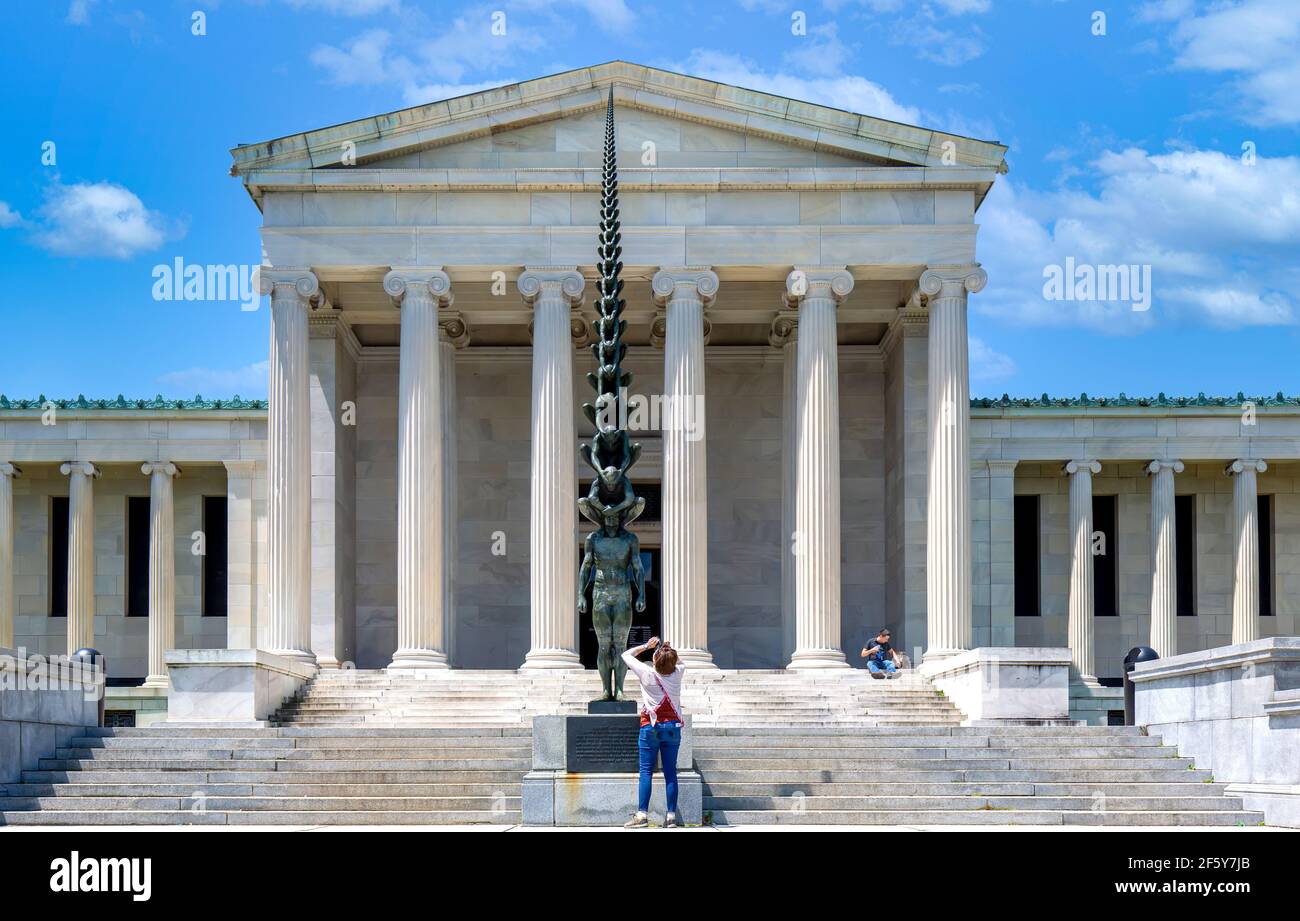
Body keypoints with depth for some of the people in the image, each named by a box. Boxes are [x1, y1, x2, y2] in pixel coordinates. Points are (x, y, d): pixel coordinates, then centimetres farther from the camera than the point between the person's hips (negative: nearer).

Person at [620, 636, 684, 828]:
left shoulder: (647, 674, -12)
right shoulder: (678, 673, -4)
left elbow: (626, 655, 2)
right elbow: (679, 663, 23)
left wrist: (647, 646, 8)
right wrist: (668, 651, 11)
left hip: (651, 727, -3)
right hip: (673, 726, 3)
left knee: (646, 772, -2)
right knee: (670, 772, 4)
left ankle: (642, 815, -8)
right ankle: (671, 816, 2)